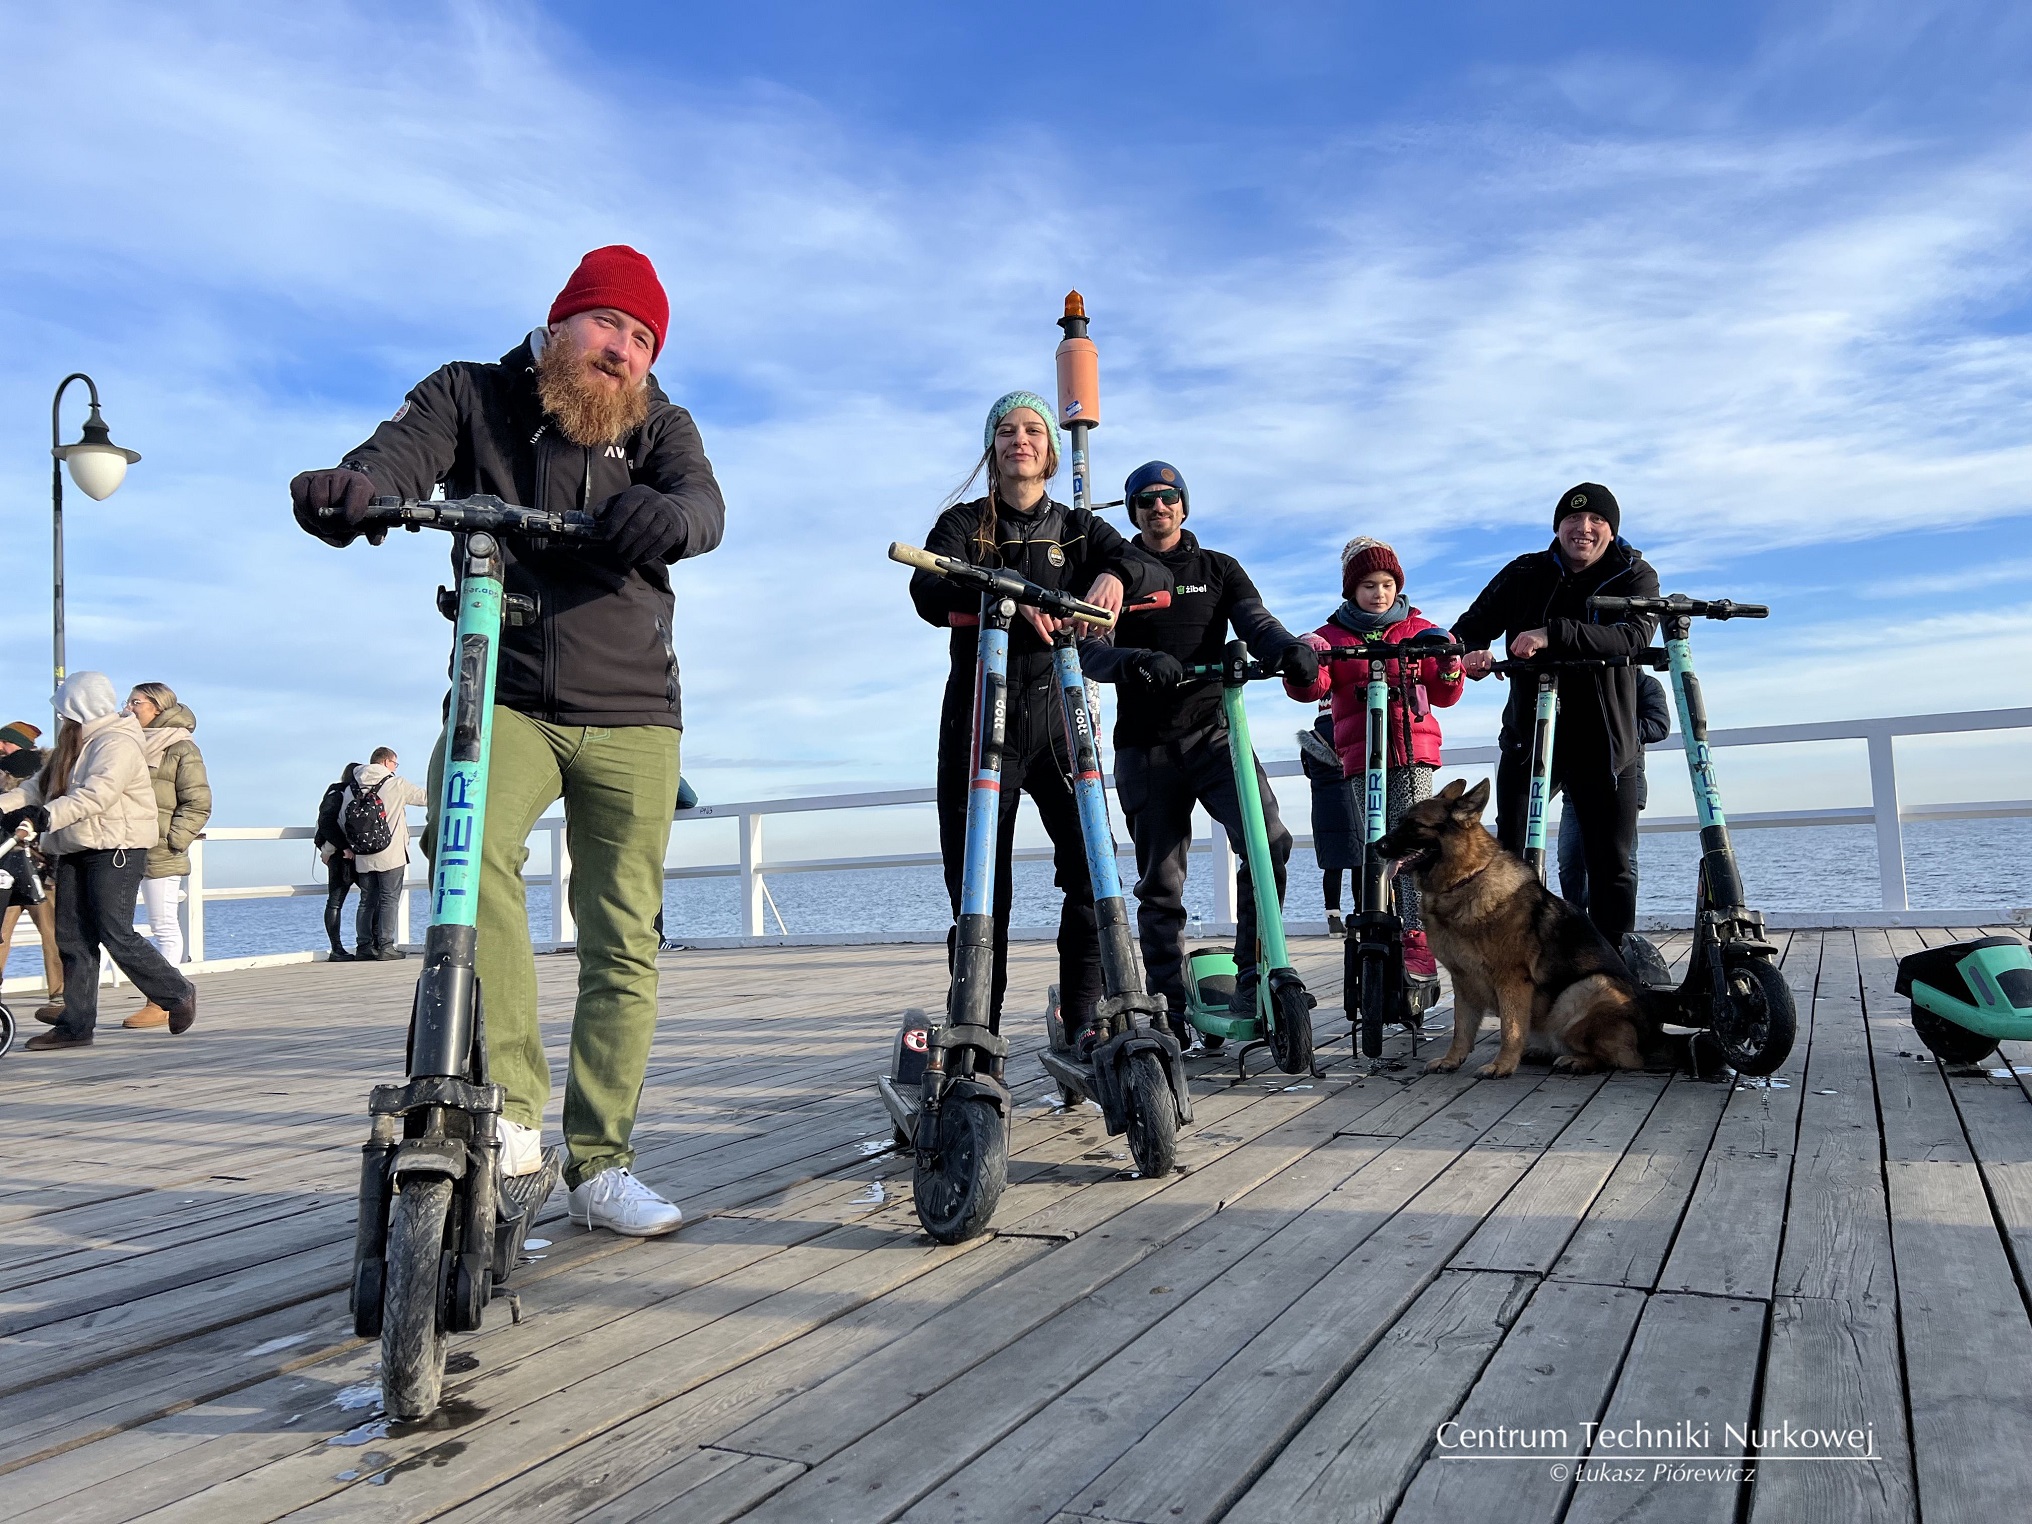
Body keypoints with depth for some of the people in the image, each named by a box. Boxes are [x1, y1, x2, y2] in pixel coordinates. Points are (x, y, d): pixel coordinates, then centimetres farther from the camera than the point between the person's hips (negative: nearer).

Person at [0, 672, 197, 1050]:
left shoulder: (118, 743, -11)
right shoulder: (71, 747, 20)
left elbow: (98, 793, -26)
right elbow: (39, 786, 14)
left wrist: (47, 815, -37)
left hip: (116, 849, -9)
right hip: (75, 851, 9)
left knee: (116, 936, -8)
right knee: (71, 939, 5)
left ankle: (178, 993, 7)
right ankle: (76, 1023, 8)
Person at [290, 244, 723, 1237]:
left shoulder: (657, 424, 9)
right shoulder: (472, 396, 8)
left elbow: (705, 503, -12)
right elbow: (400, 452, -10)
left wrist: (666, 515, -37)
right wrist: (346, 490, -35)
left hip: (629, 715, 2)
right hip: (504, 698, -1)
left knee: (624, 942, 2)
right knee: (471, 845, -32)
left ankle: (599, 1165, 13)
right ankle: (513, 1110, -24)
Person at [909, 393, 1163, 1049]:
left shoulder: (1077, 528, 14)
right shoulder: (963, 523, 8)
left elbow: (1153, 571, -4)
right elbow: (929, 594, -13)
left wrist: (1116, 574, -28)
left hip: (1056, 720, 1)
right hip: (978, 722, -1)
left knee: (1094, 873, -11)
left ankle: (1082, 1030, 0)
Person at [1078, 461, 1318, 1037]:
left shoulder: (1219, 569, 15)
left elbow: (1256, 622, -2)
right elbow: (1090, 651, -5)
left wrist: (1290, 648, -26)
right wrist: (1136, 661, -28)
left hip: (1213, 732, 0)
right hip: (1145, 746, 0)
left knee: (1269, 840, -22)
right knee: (1160, 885, 3)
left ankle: (1252, 980, -10)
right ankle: (1170, 1014, 12)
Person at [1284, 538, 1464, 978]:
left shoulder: (1418, 630, 14)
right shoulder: (1333, 636, 11)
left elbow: (1443, 696, 16)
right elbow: (1311, 688, -3)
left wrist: (1449, 669, -5)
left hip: (1413, 750, -1)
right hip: (1361, 758, 1)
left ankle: (1417, 940, -16)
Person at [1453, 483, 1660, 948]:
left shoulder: (1636, 578, -1)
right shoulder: (1525, 575, 5)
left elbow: (1633, 636, -20)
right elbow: (1471, 626, 1)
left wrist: (1554, 634, -35)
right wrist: (1469, 652, -25)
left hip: (1603, 743, -1)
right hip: (1527, 735, 1)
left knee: (1614, 866, 2)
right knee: (1509, 857, -3)